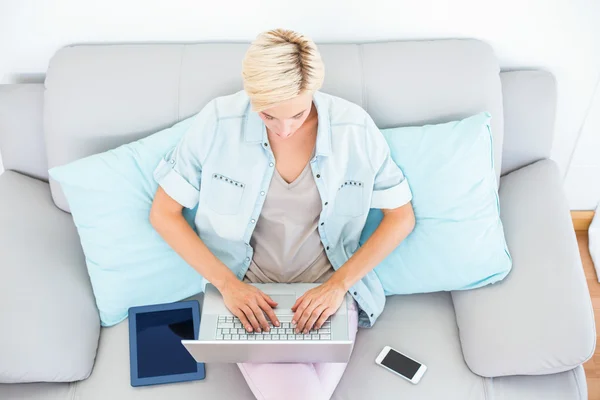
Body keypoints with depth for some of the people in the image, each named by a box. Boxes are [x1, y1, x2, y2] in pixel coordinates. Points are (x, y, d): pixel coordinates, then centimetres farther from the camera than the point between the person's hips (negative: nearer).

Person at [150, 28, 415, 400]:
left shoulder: (354, 127, -13)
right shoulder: (219, 122, -14)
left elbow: (402, 216, -3)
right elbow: (163, 212, -5)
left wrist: (339, 284, -16)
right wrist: (228, 283, -16)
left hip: (327, 294, 1)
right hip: (249, 296, 0)